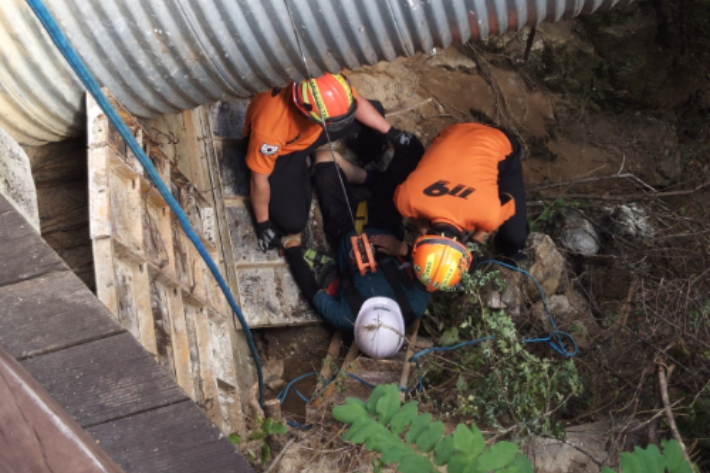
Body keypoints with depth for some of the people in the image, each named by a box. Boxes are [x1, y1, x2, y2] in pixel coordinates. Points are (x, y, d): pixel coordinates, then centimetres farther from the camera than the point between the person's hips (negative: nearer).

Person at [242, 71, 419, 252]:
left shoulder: (327, 89, -34)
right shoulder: (268, 129, -44)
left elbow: (358, 103, -10)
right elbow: (259, 179, -27)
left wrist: (391, 133, -7)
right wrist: (263, 223, -15)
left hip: (311, 131, 4)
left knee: (375, 110, -4)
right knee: (293, 222, -15)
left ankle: (372, 159, 27)